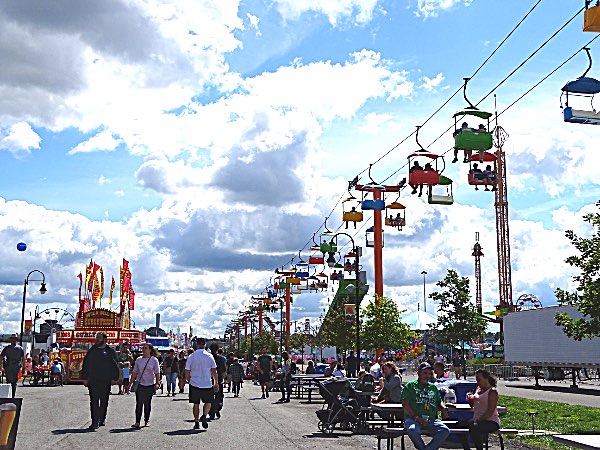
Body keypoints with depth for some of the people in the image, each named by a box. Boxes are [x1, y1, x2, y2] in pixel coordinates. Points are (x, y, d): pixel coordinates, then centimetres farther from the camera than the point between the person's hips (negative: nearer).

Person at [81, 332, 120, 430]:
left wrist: (114, 378, 0)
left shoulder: (110, 351, 4)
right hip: (92, 380, 0)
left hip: (105, 381, 0)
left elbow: (115, 366, 6)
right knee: (94, 401, -5)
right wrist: (85, 378, 4)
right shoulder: (92, 350, 8)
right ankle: (95, 422, -6)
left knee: (104, 401, 9)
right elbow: (86, 365, 10)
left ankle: (102, 420, 22)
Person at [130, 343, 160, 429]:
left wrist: (157, 383, -12)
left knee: (147, 403, 5)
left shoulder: (154, 360, -1)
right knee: (139, 403, -3)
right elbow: (134, 372, 10)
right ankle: (137, 422, -1)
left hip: (150, 385, -2)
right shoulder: (138, 359, 6)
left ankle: (146, 420, 17)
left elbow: (157, 373, -3)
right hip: (140, 384, 2)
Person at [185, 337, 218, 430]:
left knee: (196, 404, 12)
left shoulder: (191, 357, -2)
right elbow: (214, 372, -1)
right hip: (207, 384, -1)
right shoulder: (209, 356, -2)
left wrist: (189, 381, 18)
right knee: (208, 402, 14)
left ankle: (196, 422, 11)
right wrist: (216, 383, 7)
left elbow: (187, 373, 1)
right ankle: (204, 416, -10)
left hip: (194, 384, 1)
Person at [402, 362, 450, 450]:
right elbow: (405, 403, -2)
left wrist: (443, 408, 8)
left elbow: (439, 401, 32)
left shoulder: (433, 387, 23)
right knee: (413, 430, -37)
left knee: (445, 431, -24)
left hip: (431, 420, 4)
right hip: (412, 418, -4)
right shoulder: (410, 385, 8)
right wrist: (416, 417, -14)